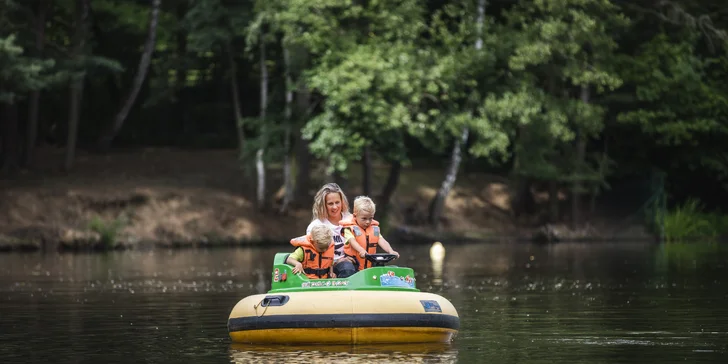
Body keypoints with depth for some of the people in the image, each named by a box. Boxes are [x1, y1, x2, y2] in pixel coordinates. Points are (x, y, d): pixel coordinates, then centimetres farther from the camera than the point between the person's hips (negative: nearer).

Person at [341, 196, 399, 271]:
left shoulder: (374, 228, 14)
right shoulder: (350, 228, -2)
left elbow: (382, 241, 2)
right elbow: (352, 241, -19)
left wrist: (390, 251, -20)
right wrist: (361, 250, -41)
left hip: (370, 264, 4)